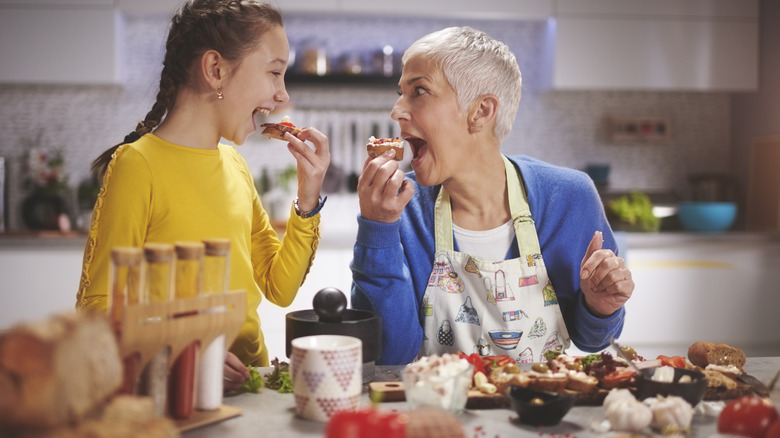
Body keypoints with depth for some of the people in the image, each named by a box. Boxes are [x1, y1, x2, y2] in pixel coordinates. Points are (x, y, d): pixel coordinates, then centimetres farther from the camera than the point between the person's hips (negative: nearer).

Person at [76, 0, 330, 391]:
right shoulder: (139, 164, -10)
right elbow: (97, 305, -11)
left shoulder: (235, 164, 12)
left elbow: (279, 289, 14)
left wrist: (308, 199, 4)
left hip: (247, 382, 6)